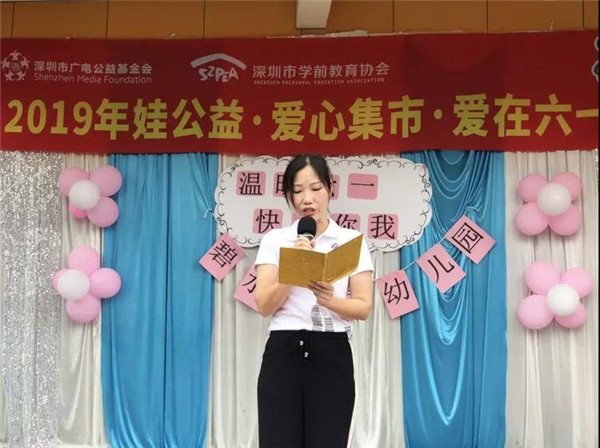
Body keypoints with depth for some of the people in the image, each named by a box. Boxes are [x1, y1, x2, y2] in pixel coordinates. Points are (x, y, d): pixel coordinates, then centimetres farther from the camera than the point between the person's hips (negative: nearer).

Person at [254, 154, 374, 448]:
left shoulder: (351, 240, 4)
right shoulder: (274, 240, 5)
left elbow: (364, 308, -2)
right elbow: (264, 305, -4)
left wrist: (329, 299, -22)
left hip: (332, 356, 0)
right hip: (282, 354, 0)